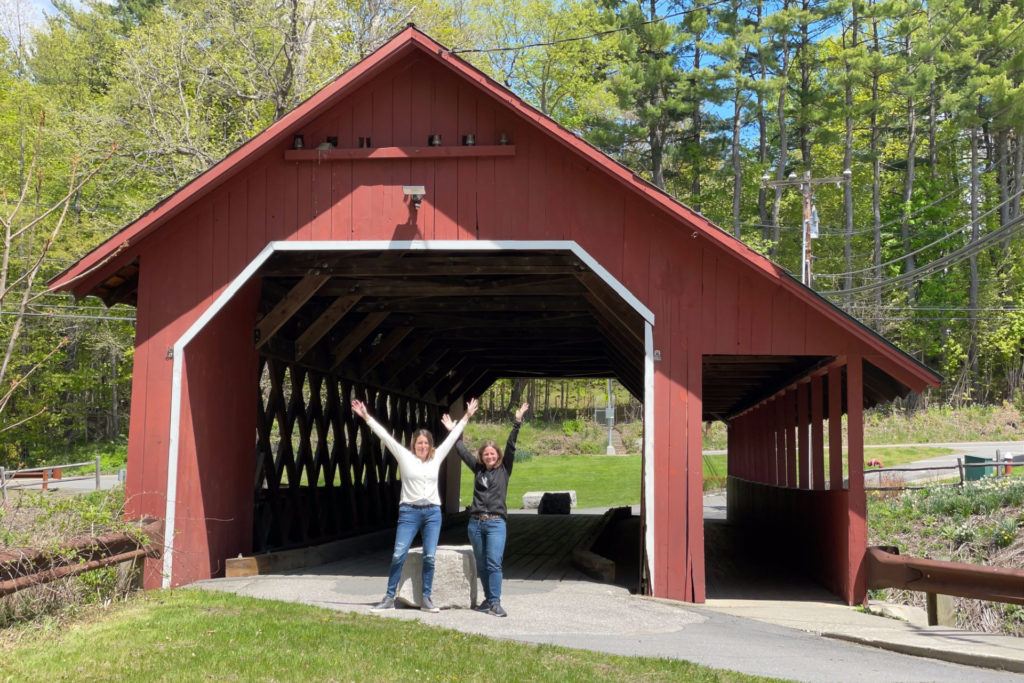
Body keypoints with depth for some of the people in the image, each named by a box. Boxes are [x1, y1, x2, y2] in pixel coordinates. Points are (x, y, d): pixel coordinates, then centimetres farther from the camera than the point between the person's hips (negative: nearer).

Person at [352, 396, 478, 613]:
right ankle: (389, 598, 0)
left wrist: (467, 416, 17)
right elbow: (385, 436, -1)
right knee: (398, 555, -7)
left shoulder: (436, 457, 10)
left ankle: (426, 599, 7)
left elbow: (452, 437, 15)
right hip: (409, 513, -2)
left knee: (429, 557, 0)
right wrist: (367, 417, -5)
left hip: (433, 513, 3)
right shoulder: (404, 456, 3)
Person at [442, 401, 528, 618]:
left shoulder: (504, 469, 5)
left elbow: (511, 446, -2)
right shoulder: (478, 469, 12)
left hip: (496, 523, -4)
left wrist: (517, 423, -8)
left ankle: (495, 603, -12)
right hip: (475, 523, 4)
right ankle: (488, 599, 19)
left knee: (494, 563, -13)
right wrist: (453, 432, 18)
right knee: (481, 565, 8)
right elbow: (463, 452, 17)